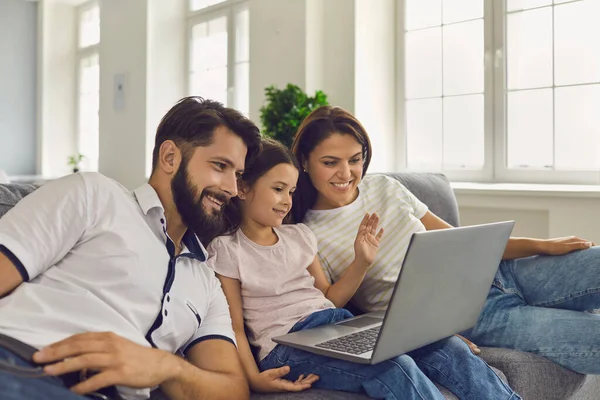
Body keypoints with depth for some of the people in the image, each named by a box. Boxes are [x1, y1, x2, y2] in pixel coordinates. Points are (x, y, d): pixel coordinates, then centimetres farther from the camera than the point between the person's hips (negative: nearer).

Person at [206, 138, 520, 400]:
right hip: (288, 345, -6)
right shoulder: (225, 250, 1)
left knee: (448, 348, -13)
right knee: (394, 369, -31)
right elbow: (235, 326, -2)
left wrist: (362, 261, 4)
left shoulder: (298, 236, 17)